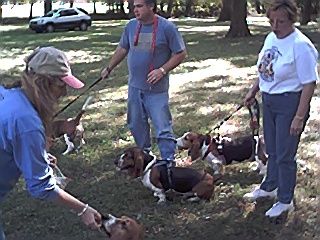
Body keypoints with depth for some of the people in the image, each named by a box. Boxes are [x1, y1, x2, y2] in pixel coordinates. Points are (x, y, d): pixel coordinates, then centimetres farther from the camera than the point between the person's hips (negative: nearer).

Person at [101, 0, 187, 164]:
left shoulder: (166, 27, -12)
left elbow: (181, 53, -8)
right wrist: (109, 68, 23)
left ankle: (169, 162, 2)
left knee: (163, 128, -5)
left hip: (157, 89, -5)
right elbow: (122, 49, 18)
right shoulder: (131, 26, 3)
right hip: (134, 86, 6)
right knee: (136, 124, 17)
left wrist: (162, 70, -17)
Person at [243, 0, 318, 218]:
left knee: (284, 155, 3)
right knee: (272, 150, 22)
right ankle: (269, 187, 42)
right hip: (269, 100, 8)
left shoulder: (300, 45, -22)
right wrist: (253, 91, 19)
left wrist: (299, 117, -22)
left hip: (289, 103, -8)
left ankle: (285, 201, 19)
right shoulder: (271, 38, 3)